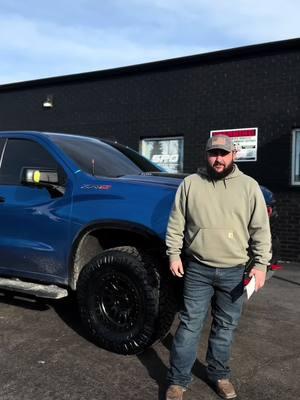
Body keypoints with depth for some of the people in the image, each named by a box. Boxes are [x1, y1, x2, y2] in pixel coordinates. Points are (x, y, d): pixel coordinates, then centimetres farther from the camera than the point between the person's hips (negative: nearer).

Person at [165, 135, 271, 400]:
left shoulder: (249, 186, 1)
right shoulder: (190, 183, 1)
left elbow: (260, 229, 1)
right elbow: (176, 223, 4)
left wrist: (261, 263, -4)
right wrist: (174, 254, -1)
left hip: (234, 272, 1)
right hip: (197, 269, -1)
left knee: (226, 326, 14)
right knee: (190, 325, 4)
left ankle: (219, 375, 33)